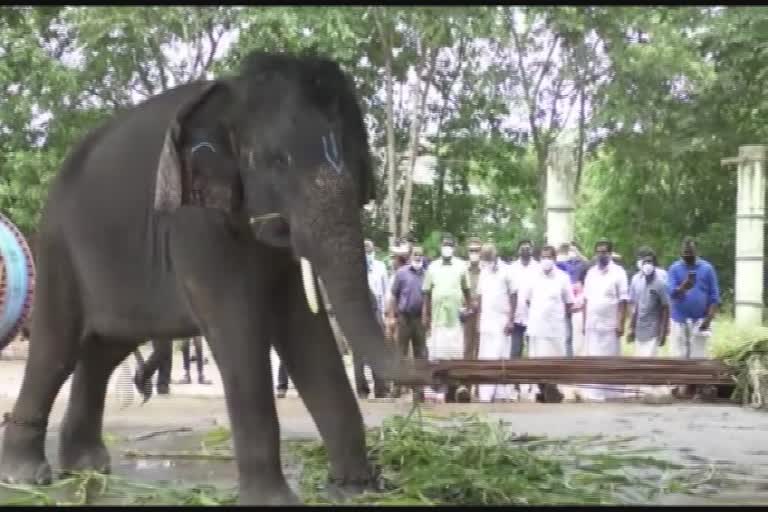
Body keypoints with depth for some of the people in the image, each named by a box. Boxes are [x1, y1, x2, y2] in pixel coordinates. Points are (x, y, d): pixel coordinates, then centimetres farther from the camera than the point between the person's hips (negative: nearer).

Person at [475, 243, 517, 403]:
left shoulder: (505, 271, -5)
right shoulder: (483, 272, 12)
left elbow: (513, 296, -5)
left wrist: (511, 320, -10)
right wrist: (479, 319, 10)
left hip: (502, 321, -6)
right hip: (486, 322, 6)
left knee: (500, 357, -9)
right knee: (485, 357, 5)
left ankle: (502, 394, -8)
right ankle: (485, 395, 10)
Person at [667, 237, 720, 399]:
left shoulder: (707, 268, 1)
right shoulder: (674, 268, 0)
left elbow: (714, 296, 0)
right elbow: (672, 292, -12)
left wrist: (709, 318, -9)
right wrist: (683, 287, -33)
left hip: (700, 320, 0)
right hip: (680, 319, 0)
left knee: (698, 356, 2)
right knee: (678, 355, 1)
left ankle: (694, 388, 8)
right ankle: (678, 386, 7)